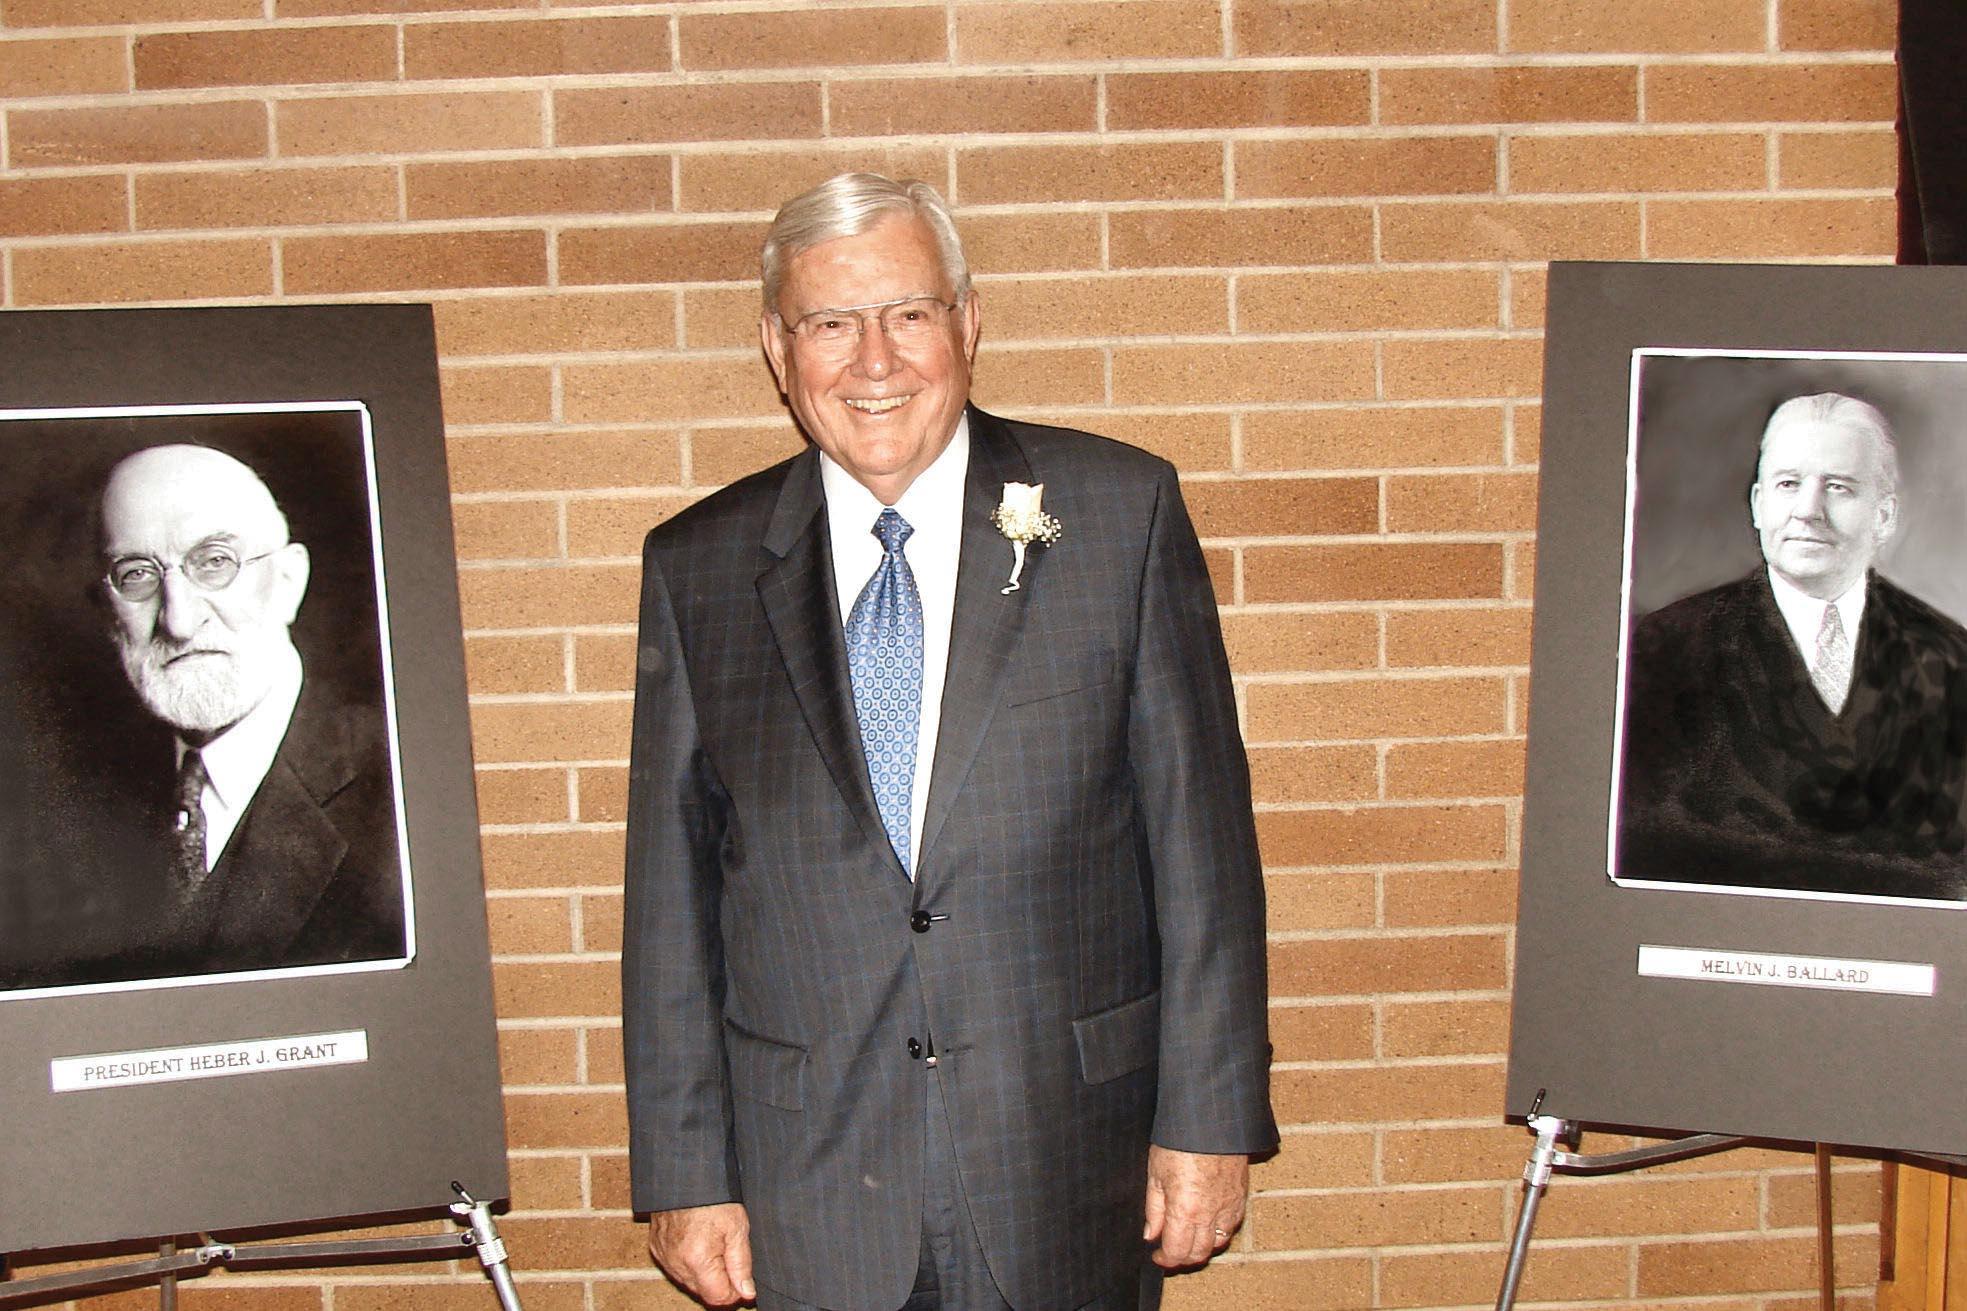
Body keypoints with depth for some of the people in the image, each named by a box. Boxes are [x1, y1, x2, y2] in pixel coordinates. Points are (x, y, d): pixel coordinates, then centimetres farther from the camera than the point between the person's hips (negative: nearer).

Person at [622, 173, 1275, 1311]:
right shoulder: (699, 567, 1)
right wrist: (686, 1176, 2)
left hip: (1070, 1174, 0)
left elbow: (1201, 835, -3)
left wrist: (1210, 1119, -4)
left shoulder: (1120, 512, -4)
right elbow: (671, 897, 3)